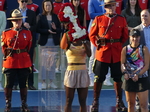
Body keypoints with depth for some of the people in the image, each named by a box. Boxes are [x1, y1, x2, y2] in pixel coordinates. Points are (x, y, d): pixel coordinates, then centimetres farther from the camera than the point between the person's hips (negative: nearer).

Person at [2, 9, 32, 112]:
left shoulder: (27, 32, 5)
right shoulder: (6, 33, 2)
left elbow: (29, 46, 13)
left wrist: (23, 54, 10)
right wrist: (7, 52, -2)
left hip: (24, 63, 1)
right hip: (10, 63, -1)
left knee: (23, 85, 7)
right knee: (8, 85, 3)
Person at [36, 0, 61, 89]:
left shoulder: (55, 17, 9)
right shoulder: (41, 17, 2)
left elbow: (60, 30, 6)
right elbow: (38, 29, -5)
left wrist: (55, 28, -14)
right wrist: (48, 31, -15)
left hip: (54, 42, 2)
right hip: (44, 42, -2)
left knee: (53, 62, 3)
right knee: (43, 62, -3)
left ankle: (51, 82, 10)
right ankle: (44, 82, 4)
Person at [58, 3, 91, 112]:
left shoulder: (85, 42, 3)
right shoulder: (68, 43, 2)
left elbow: (89, 54, -14)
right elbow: (62, 46, -22)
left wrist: (84, 43, -26)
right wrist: (67, 34, -24)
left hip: (83, 73, 1)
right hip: (71, 72, -1)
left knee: (83, 102, 5)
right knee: (69, 101, 1)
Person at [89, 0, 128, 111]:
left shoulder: (122, 20, 4)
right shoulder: (98, 19, 0)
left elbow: (125, 36, 11)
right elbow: (92, 35, 4)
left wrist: (119, 45, 4)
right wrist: (98, 44, -6)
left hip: (117, 55, 2)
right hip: (102, 54, -1)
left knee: (118, 78, 9)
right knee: (99, 78, 3)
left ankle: (119, 102, 21)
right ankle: (95, 102, 12)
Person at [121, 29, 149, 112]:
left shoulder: (144, 49, -2)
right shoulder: (125, 49, 4)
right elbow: (122, 63, 3)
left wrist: (138, 75, -18)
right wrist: (125, 73, -16)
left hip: (142, 79, -3)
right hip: (129, 79, 3)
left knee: (144, 104, -6)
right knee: (130, 104, 12)